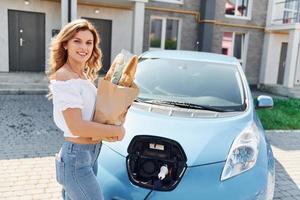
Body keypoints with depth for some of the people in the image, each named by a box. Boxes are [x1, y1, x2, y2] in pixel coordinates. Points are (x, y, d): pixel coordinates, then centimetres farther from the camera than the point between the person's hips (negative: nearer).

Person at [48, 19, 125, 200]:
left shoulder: (85, 76, 10)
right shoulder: (64, 78, -17)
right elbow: (77, 127, -24)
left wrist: (108, 132, -5)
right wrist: (117, 130, -15)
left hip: (90, 154, 9)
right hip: (76, 159, -8)